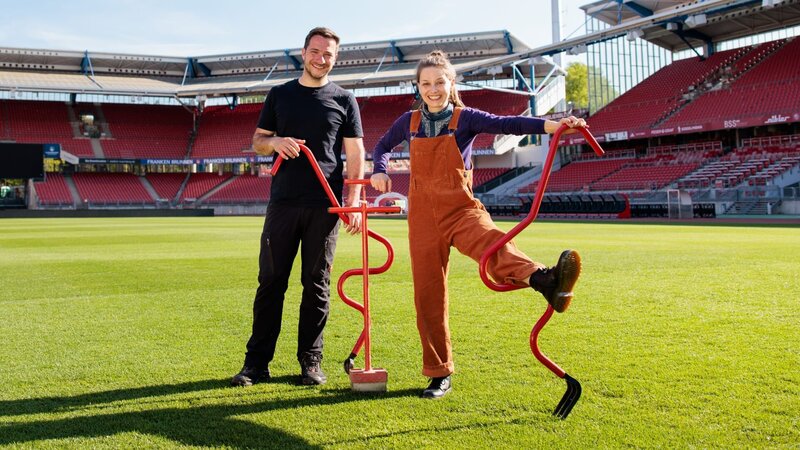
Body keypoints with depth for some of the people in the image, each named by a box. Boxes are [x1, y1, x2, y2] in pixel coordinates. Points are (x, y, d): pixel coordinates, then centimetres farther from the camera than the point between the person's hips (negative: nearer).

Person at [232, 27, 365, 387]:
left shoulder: (344, 100, 8)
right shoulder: (280, 95, 14)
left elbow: (355, 155, 4)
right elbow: (257, 142, 16)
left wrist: (353, 202, -7)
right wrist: (275, 142, -8)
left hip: (325, 206, -1)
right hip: (283, 202, 2)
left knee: (317, 285, 4)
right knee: (270, 281, 1)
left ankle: (311, 361, 13)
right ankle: (257, 363, 7)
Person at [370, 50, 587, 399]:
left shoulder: (466, 118, 0)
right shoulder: (408, 122, 8)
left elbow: (505, 124, -17)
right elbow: (382, 146, 26)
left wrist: (551, 125, -33)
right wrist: (380, 172, 5)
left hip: (461, 208, -3)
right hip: (423, 214, 3)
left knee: (491, 241, -36)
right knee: (428, 294, 2)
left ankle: (546, 281, -66)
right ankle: (439, 373, 15)